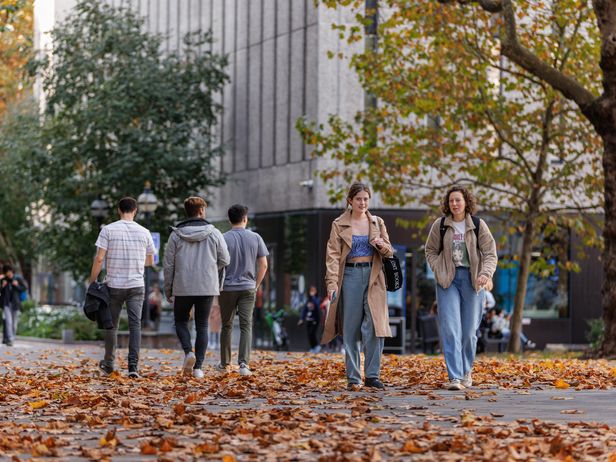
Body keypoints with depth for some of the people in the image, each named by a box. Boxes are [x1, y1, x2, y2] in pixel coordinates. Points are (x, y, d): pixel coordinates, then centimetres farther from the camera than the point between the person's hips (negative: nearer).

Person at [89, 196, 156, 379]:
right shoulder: (144, 232, 2)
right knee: (135, 324, -1)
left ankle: (109, 363, 24)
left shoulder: (108, 230, -5)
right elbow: (150, 261, 13)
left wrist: (92, 281, 0)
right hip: (137, 285, 1)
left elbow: (99, 259, -10)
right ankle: (133, 365, -12)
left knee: (112, 324, 12)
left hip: (114, 285, -1)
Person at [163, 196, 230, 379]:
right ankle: (198, 367, 3)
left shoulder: (176, 235, -3)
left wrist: (168, 290, 9)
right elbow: (224, 260, 3)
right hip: (207, 288, 0)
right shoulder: (214, 233, -2)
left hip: (182, 288, 0)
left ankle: (188, 352, -6)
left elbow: (168, 265, -1)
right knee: (202, 326, 9)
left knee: (181, 321, 18)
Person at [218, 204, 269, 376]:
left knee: (226, 326, 12)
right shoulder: (255, 238, 0)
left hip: (227, 289, 0)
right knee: (246, 326, -1)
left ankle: (224, 363, 21)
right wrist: (256, 285, 11)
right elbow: (263, 265, 1)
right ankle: (244, 363, -15)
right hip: (248, 288, 0)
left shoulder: (223, 238, -5)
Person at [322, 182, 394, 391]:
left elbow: (389, 252, 15)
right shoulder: (339, 225, 3)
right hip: (350, 276, -2)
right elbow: (333, 255, -3)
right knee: (351, 328, 1)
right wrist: (332, 283, -15)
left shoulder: (378, 223, 11)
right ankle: (353, 378, 6)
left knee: (375, 325, -8)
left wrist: (382, 245, -10)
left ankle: (372, 375, -1)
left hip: (373, 277, 2)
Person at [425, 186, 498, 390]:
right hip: (447, 280, 0)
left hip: (471, 280, 0)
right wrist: (438, 271, -3)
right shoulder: (440, 225, 3)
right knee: (450, 328, -12)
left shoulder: (478, 225, 1)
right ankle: (454, 377, -15)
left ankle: (466, 371, 26)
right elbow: (431, 250, 13)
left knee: (470, 330, 5)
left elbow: (490, 253, 0)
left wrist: (486, 273, -17)